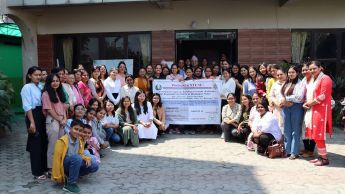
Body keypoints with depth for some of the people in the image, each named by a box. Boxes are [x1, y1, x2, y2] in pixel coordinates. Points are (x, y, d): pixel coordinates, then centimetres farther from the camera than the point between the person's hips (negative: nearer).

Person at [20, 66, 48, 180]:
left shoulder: (40, 87, 12)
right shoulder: (27, 87, -8)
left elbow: (43, 104, 10)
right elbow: (27, 106, -13)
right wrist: (32, 122, -18)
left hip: (42, 115, 7)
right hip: (33, 115, -7)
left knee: (43, 142, 12)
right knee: (36, 144, 0)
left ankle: (43, 168, 25)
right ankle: (37, 172, 10)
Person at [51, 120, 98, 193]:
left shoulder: (80, 140, 3)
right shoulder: (62, 141, -17)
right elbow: (57, 158, -17)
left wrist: (87, 159, -11)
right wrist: (58, 176, -16)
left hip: (75, 163, 7)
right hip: (64, 164, -7)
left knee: (94, 166, -10)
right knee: (76, 158, -37)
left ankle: (71, 177, -2)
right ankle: (70, 184, -22)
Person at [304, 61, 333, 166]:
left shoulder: (325, 78, -10)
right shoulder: (314, 79, 18)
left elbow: (323, 96, -16)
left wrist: (311, 103, -8)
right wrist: (307, 103, 3)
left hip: (321, 110, -9)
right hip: (314, 110, 9)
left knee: (319, 135, -7)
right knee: (316, 135, 9)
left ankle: (324, 158, 1)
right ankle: (321, 156, 17)